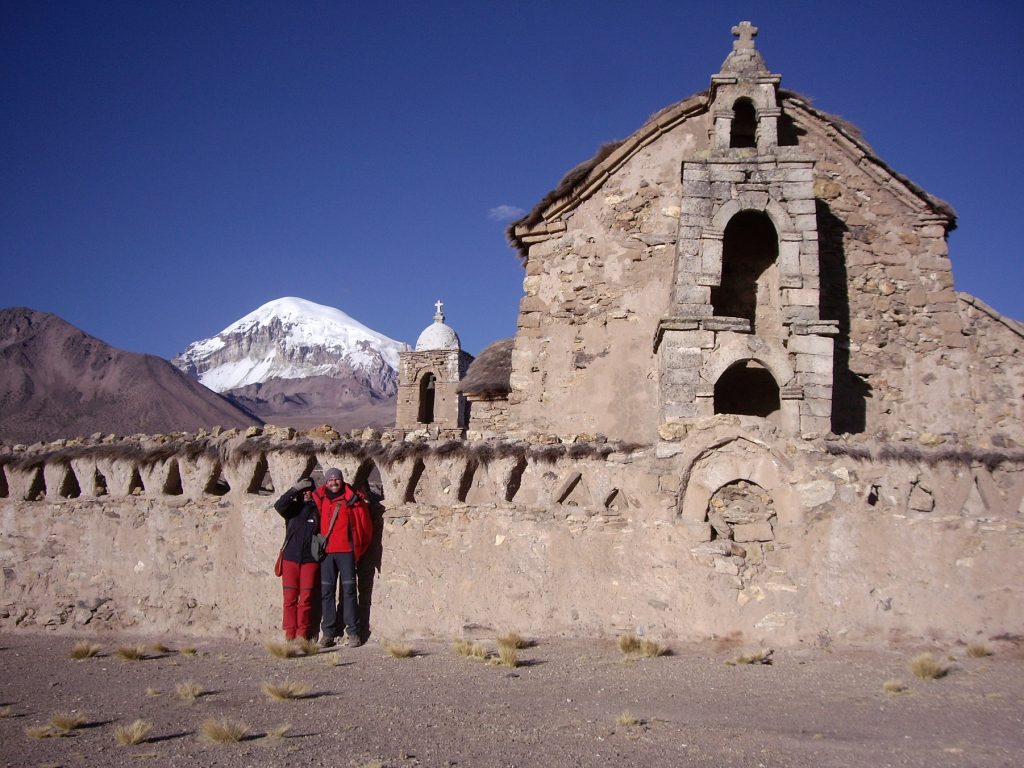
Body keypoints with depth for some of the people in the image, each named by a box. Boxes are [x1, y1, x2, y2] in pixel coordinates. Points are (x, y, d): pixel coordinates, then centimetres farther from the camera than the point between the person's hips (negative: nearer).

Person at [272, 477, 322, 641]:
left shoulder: (318, 510, 6)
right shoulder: (293, 508, 9)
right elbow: (279, 505, -12)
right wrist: (295, 489, -15)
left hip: (310, 560, -1)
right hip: (290, 559, 1)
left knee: (306, 598, -2)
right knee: (290, 598, 0)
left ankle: (303, 634, 4)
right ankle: (290, 634, 6)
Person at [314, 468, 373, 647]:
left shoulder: (353, 500, 1)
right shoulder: (319, 499, 9)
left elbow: (365, 525, 6)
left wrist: (358, 548, 9)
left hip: (346, 551, -3)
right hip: (326, 551, 3)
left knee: (349, 590, -3)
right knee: (326, 592, 3)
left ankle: (353, 632, 1)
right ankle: (328, 632, 8)